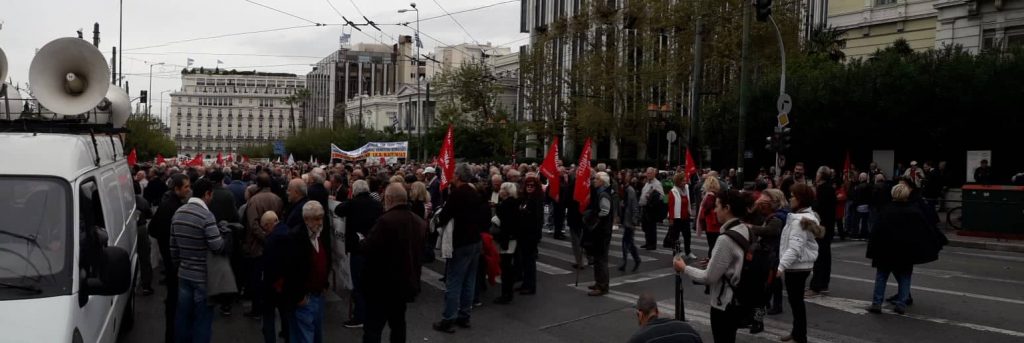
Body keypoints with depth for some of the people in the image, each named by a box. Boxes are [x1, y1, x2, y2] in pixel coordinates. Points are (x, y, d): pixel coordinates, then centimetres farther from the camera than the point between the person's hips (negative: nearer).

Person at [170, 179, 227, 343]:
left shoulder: (178, 212, 4)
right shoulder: (206, 215, -19)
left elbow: (173, 245, 10)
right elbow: (217, 247, -22)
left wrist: (178, 264, 21)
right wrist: (226, 239, -2)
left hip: (184, 273, 7)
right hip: (203, 275, -7)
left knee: (184, 313, 16)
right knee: (203, 316, 4)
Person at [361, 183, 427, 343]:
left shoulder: (386, 220, -22)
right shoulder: (420, 222, 4)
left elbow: (367, 248, -19)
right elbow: (421, 251, 14)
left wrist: (361, 242, 2)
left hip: (384, 283, -7)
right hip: (407, 281, 7)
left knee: (373, 328, -1)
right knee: (398, 323, 20)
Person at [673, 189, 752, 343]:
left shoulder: (726, 239, -26)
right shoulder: (746, 230, 2)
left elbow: (709, 278, -21)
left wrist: (684, 268, -8)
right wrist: (713, 262, 11)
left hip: (724, 304, -9)